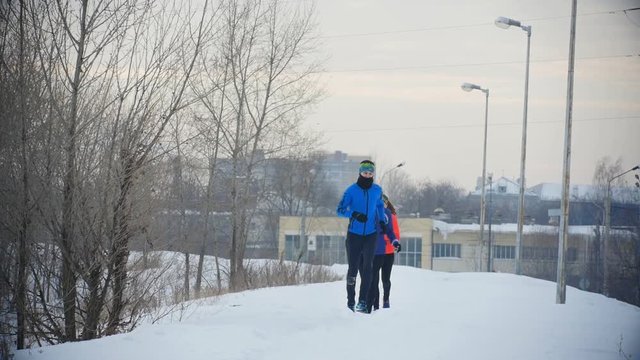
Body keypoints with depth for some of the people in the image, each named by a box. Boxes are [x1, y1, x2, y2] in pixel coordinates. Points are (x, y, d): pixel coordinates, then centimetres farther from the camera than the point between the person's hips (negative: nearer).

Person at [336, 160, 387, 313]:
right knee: (353, 267, 0)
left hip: (371, 234, 2)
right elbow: (340, 210, -9)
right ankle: (350, 301, 12)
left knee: (367, 267, -8)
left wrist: (382, 221, 12)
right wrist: (353, 214, -25)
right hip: (354, 234, -2)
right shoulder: (352, 190, -7)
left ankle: (363, 302, -8)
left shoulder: (377, 190, 4)